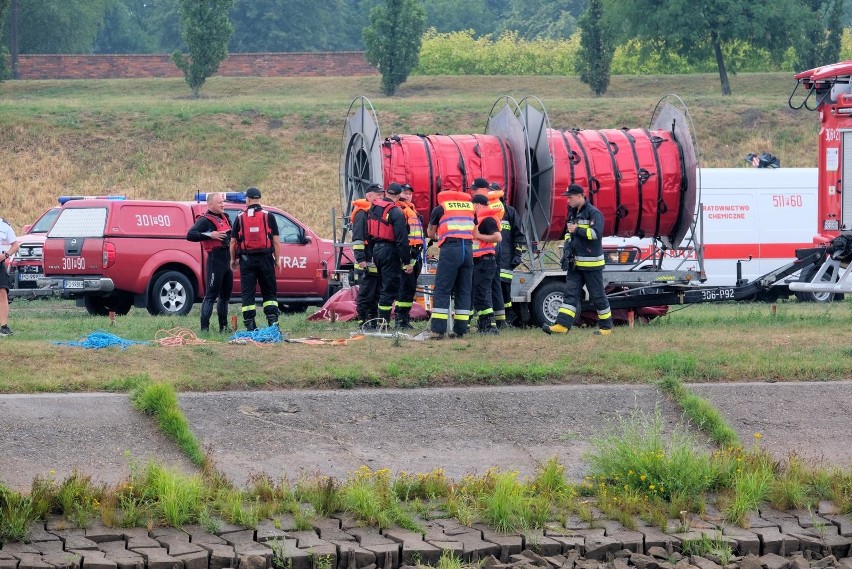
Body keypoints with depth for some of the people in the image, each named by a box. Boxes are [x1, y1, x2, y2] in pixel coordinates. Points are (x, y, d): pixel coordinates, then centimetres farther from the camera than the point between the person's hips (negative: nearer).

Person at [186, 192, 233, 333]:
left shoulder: (224, 217, 17)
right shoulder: (205, 220, -9)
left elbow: (230, 235, 33)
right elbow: (190, 235, -21)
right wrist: (210, 235, -25)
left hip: (226, 260, 9)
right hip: (215, 260, -9)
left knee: (225, 295, 16)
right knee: (211, 295, -11)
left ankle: (223, 327, 25)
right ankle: (204, 328, -13)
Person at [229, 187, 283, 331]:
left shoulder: (240, 218, 3)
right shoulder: (268, 216, 1)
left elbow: (233, 241, 5)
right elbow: (276, 240, 0)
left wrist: (233, 259, 16)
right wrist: (278, 259, 6)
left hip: (247, 259, 0)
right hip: (265, 258, 0)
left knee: (247, 292, 3)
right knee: (269, 291, 8)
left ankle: (250, 324, 0)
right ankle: (272, 320, -2)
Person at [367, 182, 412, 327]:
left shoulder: (373, 208, 9)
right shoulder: (396, 213, -16)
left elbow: (368, 232, 14)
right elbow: (402, 240, -18)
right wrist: (407, 262, -14)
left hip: (376, 250, 8)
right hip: (390, 251, -8)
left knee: (384, 285, 18)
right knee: (390, 288, -3)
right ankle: (383, 321, -7)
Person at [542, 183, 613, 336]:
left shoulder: (594, 213, -10)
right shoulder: (573, 213, 16)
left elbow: (596, 233, -23)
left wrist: (577, 230, -15)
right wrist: (567, 245, 10)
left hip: (591, 263, -8)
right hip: (575, 263, 8)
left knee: (597, 295, 0)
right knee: (570, 293, -1)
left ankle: (606, 327, 10)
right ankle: (562, 325, -9)